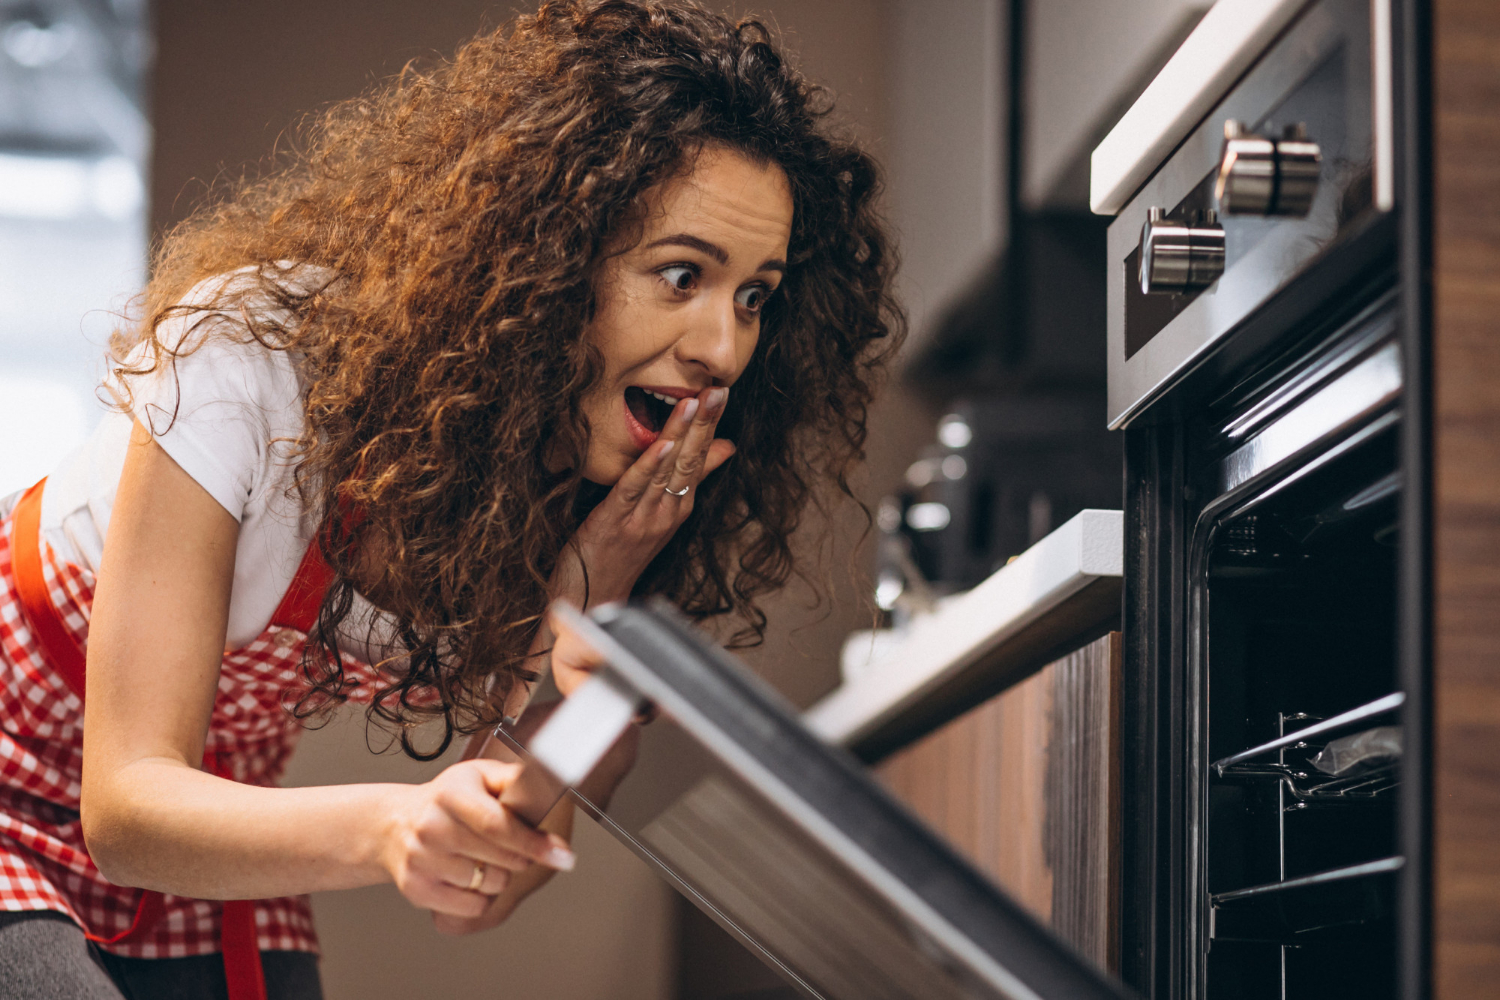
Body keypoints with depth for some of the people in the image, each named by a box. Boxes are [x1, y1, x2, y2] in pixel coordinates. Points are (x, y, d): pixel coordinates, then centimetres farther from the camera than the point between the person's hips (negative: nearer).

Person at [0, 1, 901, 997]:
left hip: (203, 852, 5)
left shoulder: (594, 499, -11)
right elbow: (126, 803, -29)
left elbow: (485, 894, -14)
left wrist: (587, 599, -25)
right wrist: (392, 828, -46)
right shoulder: (254, 357, -26)